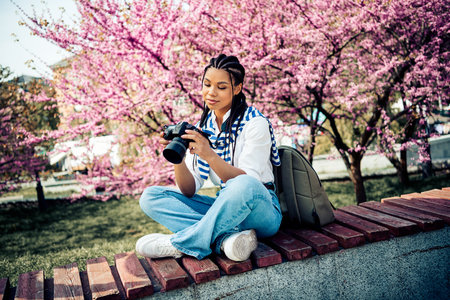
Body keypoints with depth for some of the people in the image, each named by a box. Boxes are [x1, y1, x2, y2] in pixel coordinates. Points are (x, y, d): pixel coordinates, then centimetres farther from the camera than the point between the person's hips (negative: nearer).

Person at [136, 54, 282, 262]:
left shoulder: (255, 123, -9)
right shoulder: (201, 128, 4)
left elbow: (247, 182, -21)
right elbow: (189, 190, -2)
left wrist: (209, 155, -33)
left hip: (260, 210, -5)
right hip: (225, 208, 5)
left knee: (243, 187, -40)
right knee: (150, 197, -9)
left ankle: (176, 245, -22)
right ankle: (227, 237, -28)